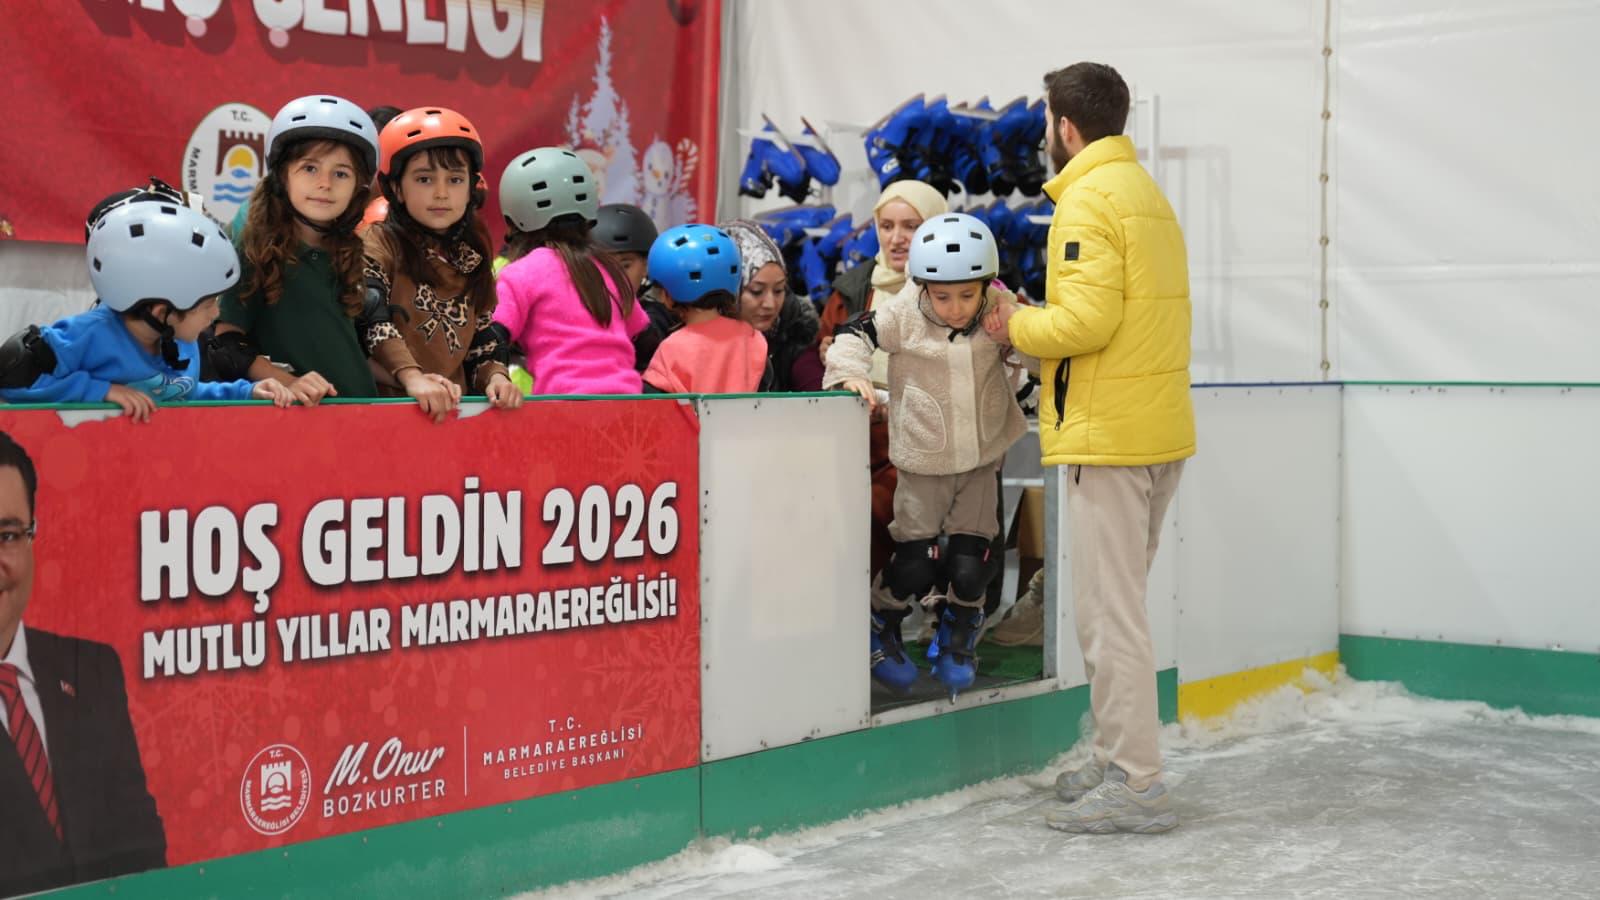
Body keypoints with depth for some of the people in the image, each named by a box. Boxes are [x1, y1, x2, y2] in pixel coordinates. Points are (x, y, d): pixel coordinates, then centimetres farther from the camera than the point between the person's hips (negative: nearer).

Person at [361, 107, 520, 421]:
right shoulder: (380, 243, 2)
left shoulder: (472, 265, 17)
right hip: (384, 404, -4)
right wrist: (412, 376, -28)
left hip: (451, 409, 4)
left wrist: (496, 378, -6)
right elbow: (370, 317, -14)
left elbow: (483, 347, 16)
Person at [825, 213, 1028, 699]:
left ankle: (958, 639, 28)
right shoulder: (903, 314, -13)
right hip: (923, 463, -2)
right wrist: (851, 374, -26)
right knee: (915, 564, -3)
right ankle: (881, 627, 24)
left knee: (970, 565, 1)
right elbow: (855, 334, -7)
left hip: (981, 462, 2)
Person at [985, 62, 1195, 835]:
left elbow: (1085, 320, -22)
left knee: (1108, 612, -6)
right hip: (1160, 428, 10)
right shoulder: (1146, 193, 19)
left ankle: (1136, 787, -4)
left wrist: (1016, 327, -4)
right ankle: (1118, 763, 21)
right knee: (1118, 605, 15)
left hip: (1108, 433, -10)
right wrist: (1037, 320, 11)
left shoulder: (1089, 198, -11)